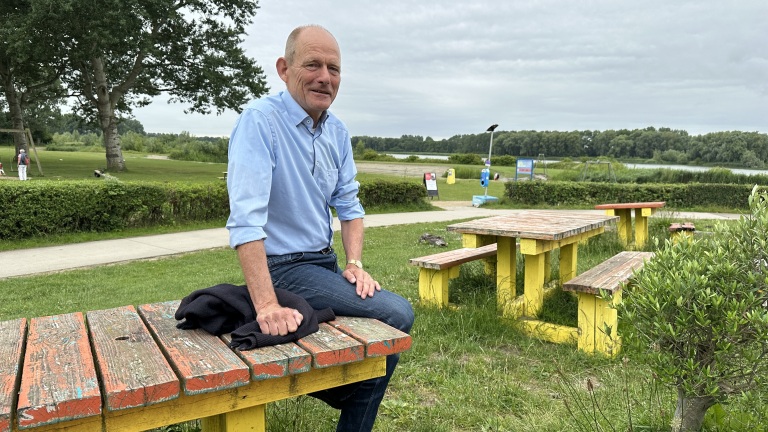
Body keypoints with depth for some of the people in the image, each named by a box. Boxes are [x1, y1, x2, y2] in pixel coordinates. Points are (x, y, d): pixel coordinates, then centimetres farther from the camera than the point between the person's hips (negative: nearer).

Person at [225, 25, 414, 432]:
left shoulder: (337, 131, 5)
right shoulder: (259, 120, -19)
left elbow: (348, 204, 9)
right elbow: (246, 218, -28)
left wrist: (354, 264, -6)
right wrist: (267, 305, -35)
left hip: (325, 263, 8)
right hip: (284, 269, -8)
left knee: (395, 312, 11)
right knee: (396, 315, -15)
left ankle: (331, 384, 29)